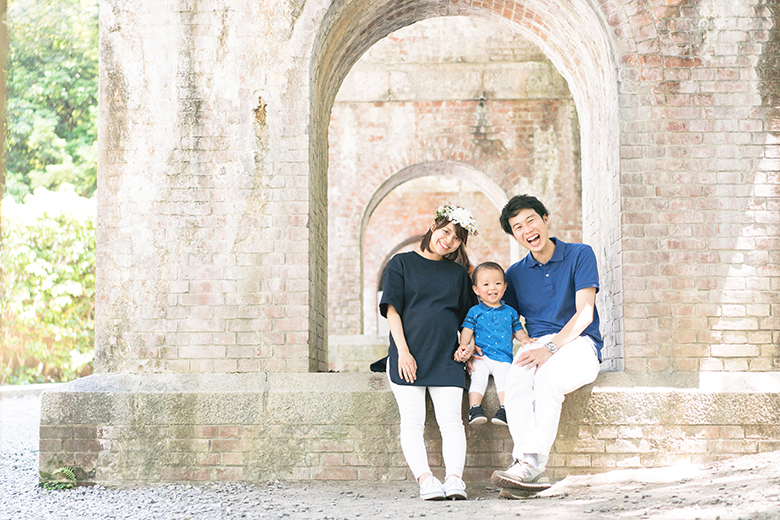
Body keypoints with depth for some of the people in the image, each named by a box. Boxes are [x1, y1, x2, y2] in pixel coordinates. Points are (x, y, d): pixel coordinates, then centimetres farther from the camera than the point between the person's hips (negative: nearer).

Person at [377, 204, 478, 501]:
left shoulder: (458, 273, 19)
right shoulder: (402, 263, 8)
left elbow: (468, 318, 22)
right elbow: (392, 310, 1)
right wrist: (403, 351, -10)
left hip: (446, 358, 3)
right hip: (408, 356, -2)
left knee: (451, 420, -13)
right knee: (412, 422, -12)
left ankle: (454, 479, -22)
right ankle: (425, 480, -20)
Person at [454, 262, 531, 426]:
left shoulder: (510, 312, 16)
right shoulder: (475, 311, 10)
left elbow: (517, 331, 22)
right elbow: (467, 330, 5)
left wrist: (525, 339, 0)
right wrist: (463, 346, -13)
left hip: (503, 358, 1)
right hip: (481, 357, -1)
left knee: (504, 379, -22)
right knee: (478, 378, -21)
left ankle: (504, 410, -27)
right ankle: (475, 409, -26)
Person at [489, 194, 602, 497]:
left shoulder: (580, 255, 3)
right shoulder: (515, 274, 17)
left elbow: (584, 314, -7)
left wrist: (550, 347, -20)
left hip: (578, 342, -3)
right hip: (537, 344, 3)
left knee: (547, 377, -36)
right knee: (515, 382, -32)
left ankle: (531, 464, -40)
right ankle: (533, 471, -41)